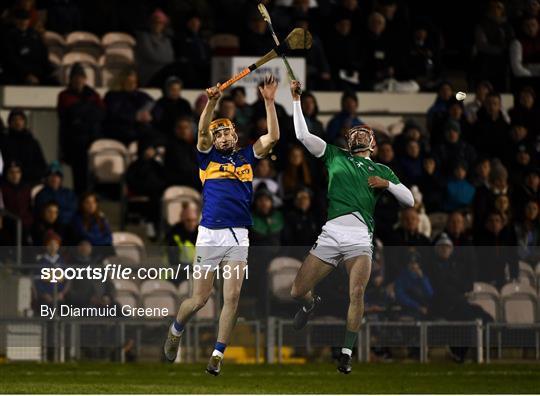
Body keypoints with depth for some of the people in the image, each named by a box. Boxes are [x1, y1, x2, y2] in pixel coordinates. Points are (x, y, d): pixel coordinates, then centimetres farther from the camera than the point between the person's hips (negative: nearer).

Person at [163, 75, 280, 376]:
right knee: (200, 299, 1)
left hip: (239, 237, 2)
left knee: (232, 298, -8)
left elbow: (273, 137, 6)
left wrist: (269, 101, -2)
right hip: (209, 235, -2)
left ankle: (218, 355, -4)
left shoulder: (247, 157, 16)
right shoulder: (208, 157, 10)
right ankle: (176, 331, 29)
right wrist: (212, 102, -23)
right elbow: (202, 131, -8)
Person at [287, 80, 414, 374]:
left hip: (360, 237, -1)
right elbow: (303, 135, 13)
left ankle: (347, 353, -11)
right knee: (297, 292, -3)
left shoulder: (381, 170, 22)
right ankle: (311, 303, 35)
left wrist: (387, 184, 0)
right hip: (330, 233, 1)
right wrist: (296, 100, 9)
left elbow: (410, 200, 16)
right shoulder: (335, 157, 22)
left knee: (357, 293, -21)